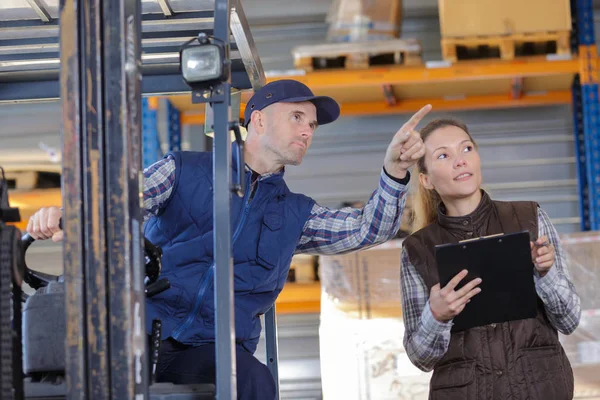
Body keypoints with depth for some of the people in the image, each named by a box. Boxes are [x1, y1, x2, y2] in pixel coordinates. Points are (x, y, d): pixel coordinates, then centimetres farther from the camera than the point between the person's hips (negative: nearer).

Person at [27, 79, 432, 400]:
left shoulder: (296, 214, 22)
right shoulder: (185, 170, 12)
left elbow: (367, 229, 13)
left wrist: (395, 169, -4)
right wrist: (63, 215, -22)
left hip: (217, 351, 2)